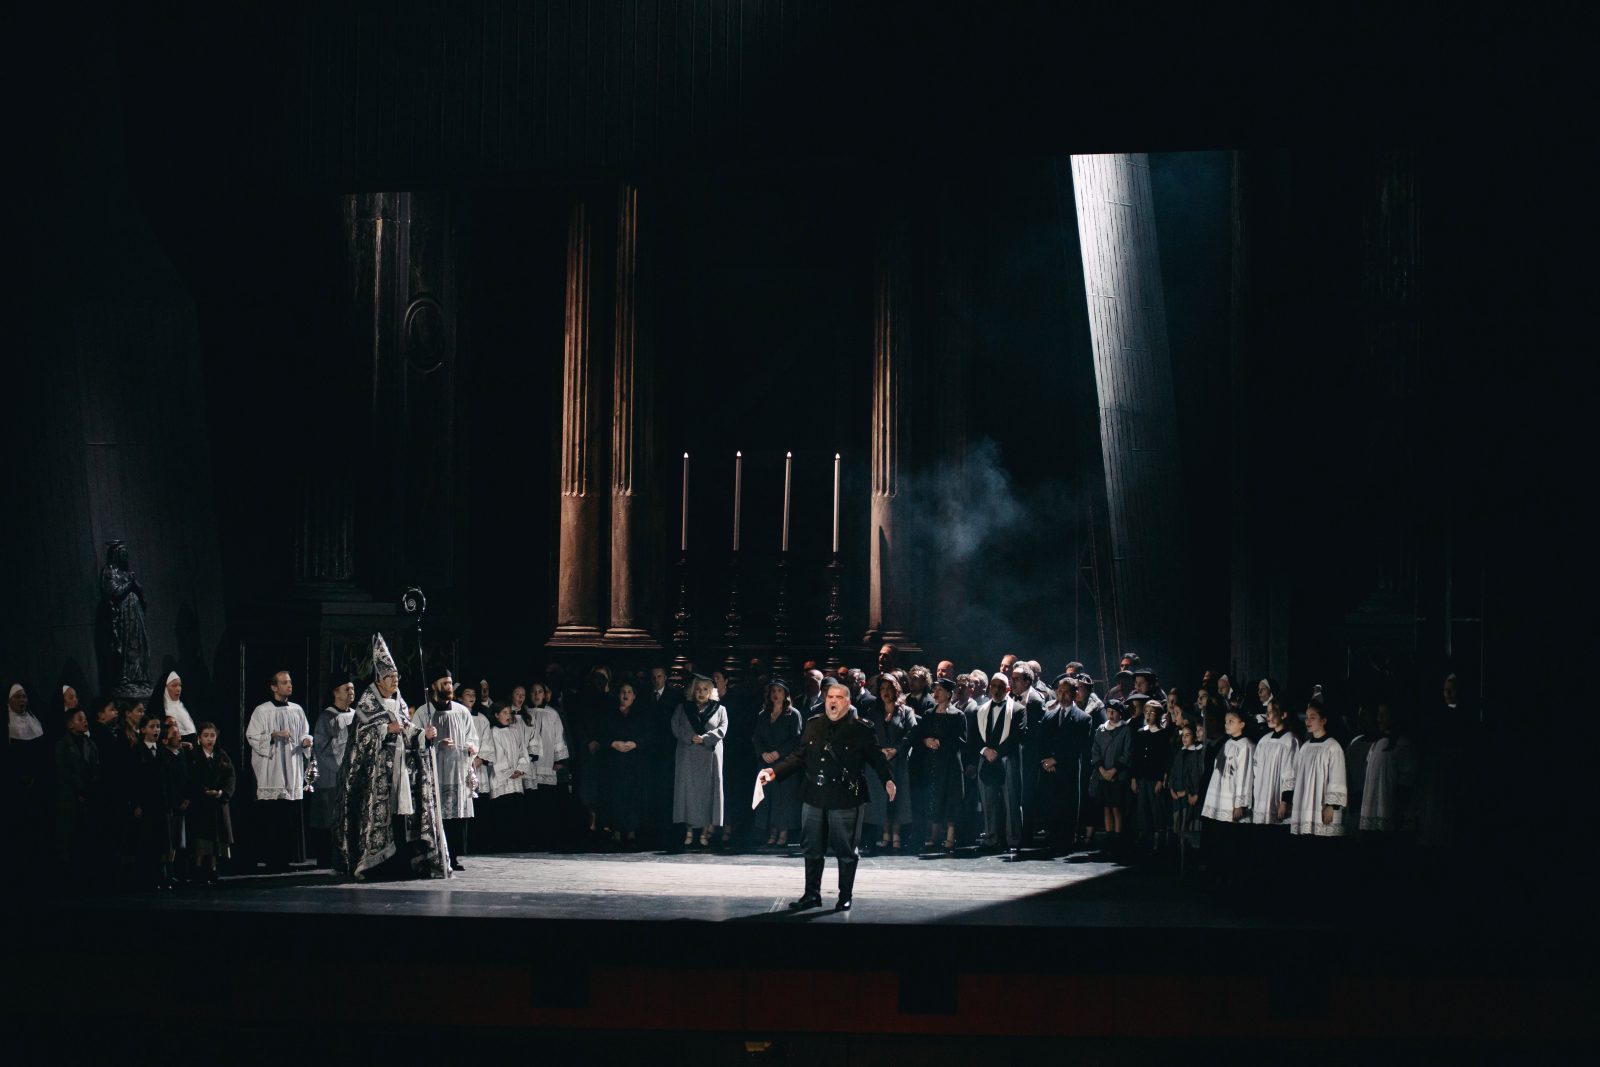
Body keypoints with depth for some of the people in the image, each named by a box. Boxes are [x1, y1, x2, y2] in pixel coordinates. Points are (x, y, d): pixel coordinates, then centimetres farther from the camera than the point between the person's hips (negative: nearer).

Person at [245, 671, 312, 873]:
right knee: (273, 821, -7)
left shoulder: (297, 710, 13)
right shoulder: (262, 711, 0)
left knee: (292, 818, 1)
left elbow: (304, 734, 18)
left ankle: (288, 860, 5)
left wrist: (307, 741, -4)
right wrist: (273, 735, -17)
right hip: (272, 774, -4)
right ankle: (273, 862, -4)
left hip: (293, 772, 4)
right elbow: (252, 737, -4)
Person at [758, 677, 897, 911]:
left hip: (845, 799, -4)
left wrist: (888, 780, -20)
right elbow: (798, 757, 12)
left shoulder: (860, 730, -4)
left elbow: (877, 758, -4)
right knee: (813, 849, 10)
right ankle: (812, 894, 21)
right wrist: (775, 771, 1)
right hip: (814, 797, 4)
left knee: (846, 851, 3)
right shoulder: (813, 726, 8)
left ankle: (846, 897, 15)